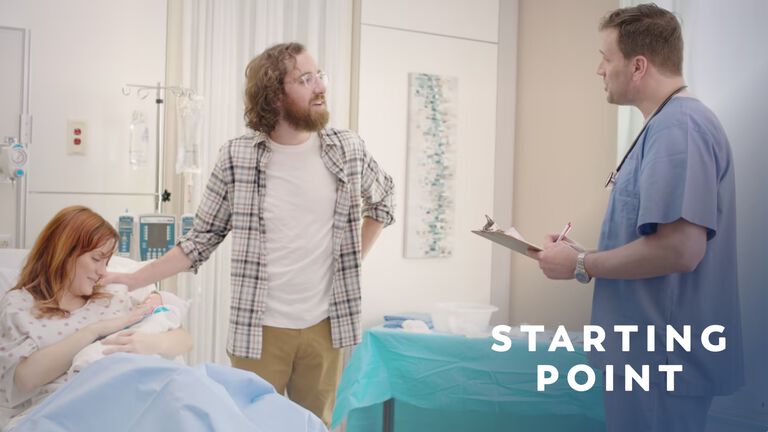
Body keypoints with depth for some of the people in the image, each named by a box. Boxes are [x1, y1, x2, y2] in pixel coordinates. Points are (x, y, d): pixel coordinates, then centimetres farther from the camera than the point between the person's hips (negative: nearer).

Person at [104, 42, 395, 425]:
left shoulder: (348, 149, -1)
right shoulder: (236, 157, -7)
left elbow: (383, 200, 18)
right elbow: (201, 239, 1)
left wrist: (355, 259, 8)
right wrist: (132, 279, -6)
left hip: (324, 325, 2)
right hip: (259, 329, -1)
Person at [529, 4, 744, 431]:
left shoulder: (678, 126, -19)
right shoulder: (668, 124, 13)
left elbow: (680, 248, -29)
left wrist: (581, 265, -16)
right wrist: (584, 254, 7)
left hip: (663, 356, -10)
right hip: (651, 348, 10)